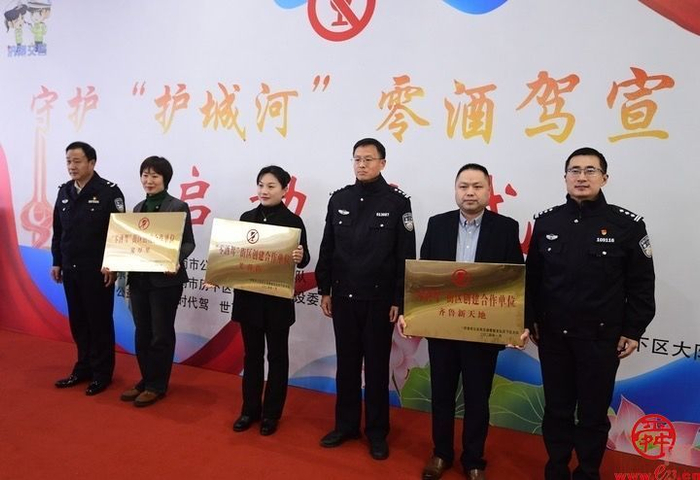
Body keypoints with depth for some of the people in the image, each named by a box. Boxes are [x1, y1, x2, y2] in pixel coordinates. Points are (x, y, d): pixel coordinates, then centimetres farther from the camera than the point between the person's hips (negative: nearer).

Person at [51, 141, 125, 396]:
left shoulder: (109, 191, -9)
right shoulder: (64, 192, 9)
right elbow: (58, 231, 14)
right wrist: (57, 262, 11)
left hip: (98, 270, -6)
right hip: (70, 270, 6)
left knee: (100, 322, 4)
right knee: (78, 321, 13)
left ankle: (102, 373, 16)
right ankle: (84, 367, 27)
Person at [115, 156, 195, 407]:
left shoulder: (178, 207, -6)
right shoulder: (138, 208, 12)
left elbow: (188, 243, -8)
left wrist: (177, 261, -26)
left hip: (165, 280, -6)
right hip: (138, 279, 6)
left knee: (161, 334, 5)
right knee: (142, 333, 13)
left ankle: (157, 385, 18)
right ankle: (145, 380, 28)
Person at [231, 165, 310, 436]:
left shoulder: (293, 221, -6)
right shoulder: (247, 217, 7)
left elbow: (302, 258, -7)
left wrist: (300, 257, -29)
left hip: (278, 299, -4)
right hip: (248, 296, 4)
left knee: (277, 356, 9)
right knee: (252, 354, 14)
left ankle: (272, 413, 21)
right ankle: (250, 409, 28)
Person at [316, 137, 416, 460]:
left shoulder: (397, 202, -5)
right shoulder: (339, 199, 5)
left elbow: (405, 256, -6)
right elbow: (327, 249, 9)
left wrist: (399, 300, -9)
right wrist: (324, 290, 7)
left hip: (380, 300, -3)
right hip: (343, 297, 3)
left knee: (377, 367, 8)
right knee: (347, 364, 13)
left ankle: (377, 431, 22)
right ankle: (346, 425, 27)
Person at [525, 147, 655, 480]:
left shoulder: (627, 224, -6)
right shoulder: (546, 221, 1)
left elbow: (641, 283, -3)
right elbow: (532, 277, 6)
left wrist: (633, 330, -5)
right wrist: (531, 320, 5)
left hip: (601, 337, -2)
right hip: (553, 335, 2)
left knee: (593, 412, 11)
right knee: (556, 408, 15)